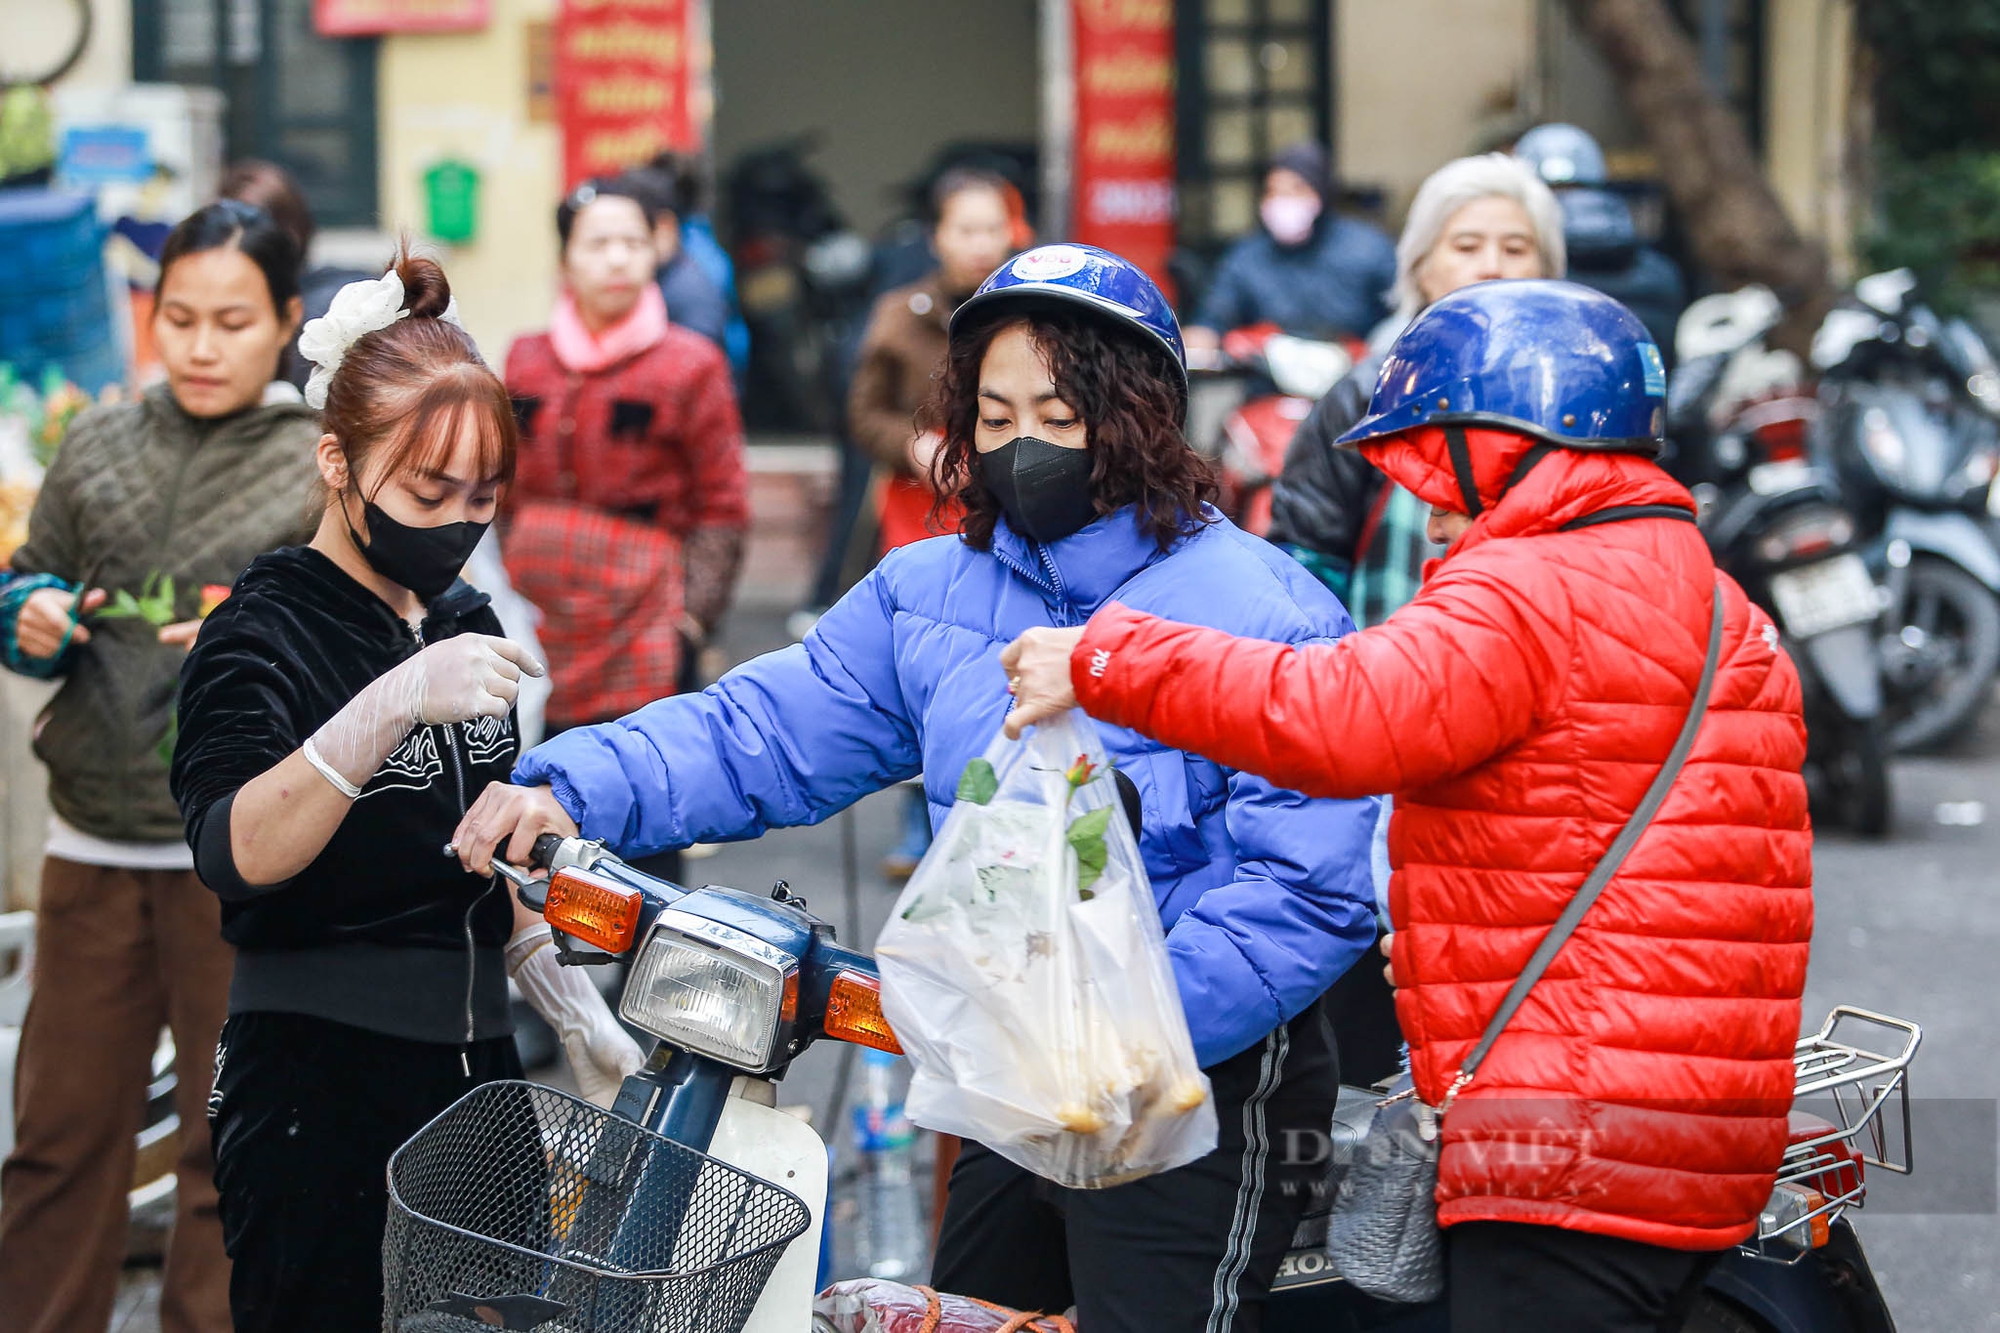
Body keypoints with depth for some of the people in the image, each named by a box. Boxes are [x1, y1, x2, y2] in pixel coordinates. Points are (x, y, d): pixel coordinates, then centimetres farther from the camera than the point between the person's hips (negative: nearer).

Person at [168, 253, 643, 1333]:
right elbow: (238, 855, -28)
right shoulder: (261, 635, -10)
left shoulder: (464, 622, 13)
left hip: (472, 1069, 7)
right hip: (317, 1094, -7)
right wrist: (392, 706, -37)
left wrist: (574, 1008, 16)